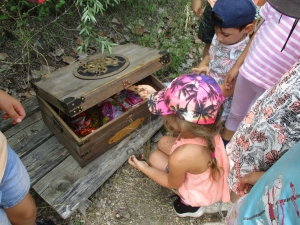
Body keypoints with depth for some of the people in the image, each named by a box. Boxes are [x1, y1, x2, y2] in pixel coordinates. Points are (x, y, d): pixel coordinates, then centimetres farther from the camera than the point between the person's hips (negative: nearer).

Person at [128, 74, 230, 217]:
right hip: (212, 177, 5)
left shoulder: (180, 158, -43)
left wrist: (144, 168, -7)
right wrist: (155, 94, 0)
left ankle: (191, 204, 14)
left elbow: (173, 183, -17)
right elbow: (180, 108, -2)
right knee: (163, 142, 11)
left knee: (155, 157, 8)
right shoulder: (207, 129, -26)